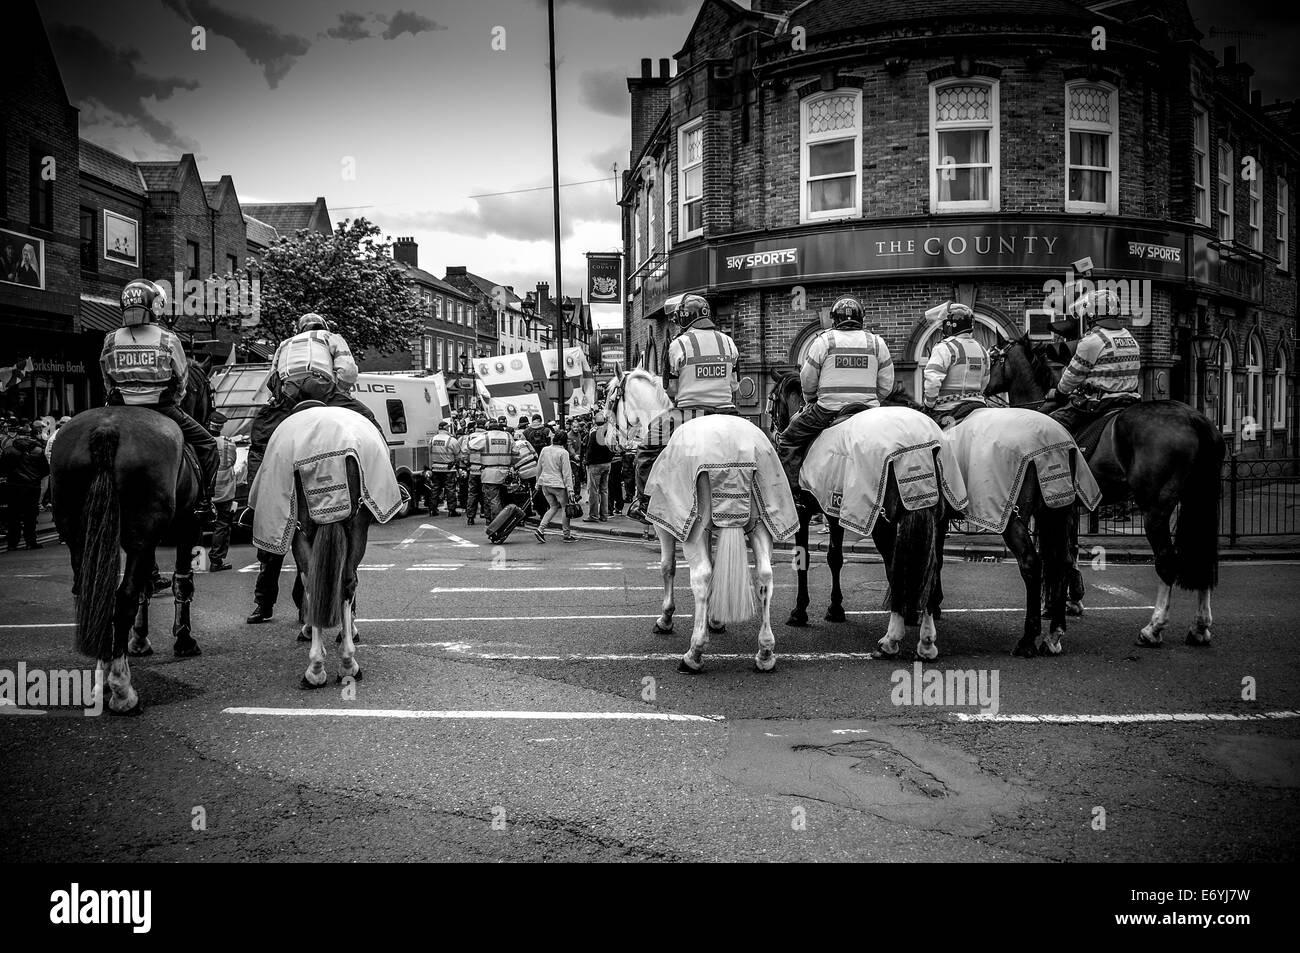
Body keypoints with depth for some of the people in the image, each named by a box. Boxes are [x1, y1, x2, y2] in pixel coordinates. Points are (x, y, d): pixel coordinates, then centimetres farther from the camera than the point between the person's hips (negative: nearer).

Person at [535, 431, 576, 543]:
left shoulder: (544, 450, 7)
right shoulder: (563, 453, -10)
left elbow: (539, 467, 14)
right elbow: (566, 472, -11)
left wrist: (538, 482, 25)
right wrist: (570, 488, -9)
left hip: (545, 483, 6)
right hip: (558, 484, -6)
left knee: (553, 507, 16)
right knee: (565, 507, 8)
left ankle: (540, 529, 2)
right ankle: (567, 534, 11)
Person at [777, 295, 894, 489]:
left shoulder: (824, 340, 0)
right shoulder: (877, 342, 8)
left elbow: (807, 380, 4)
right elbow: (886, 386, 9)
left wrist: (810, 401, 23)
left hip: (828, 409, -3)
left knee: (789, 441, 11)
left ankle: (793, 491, 3)